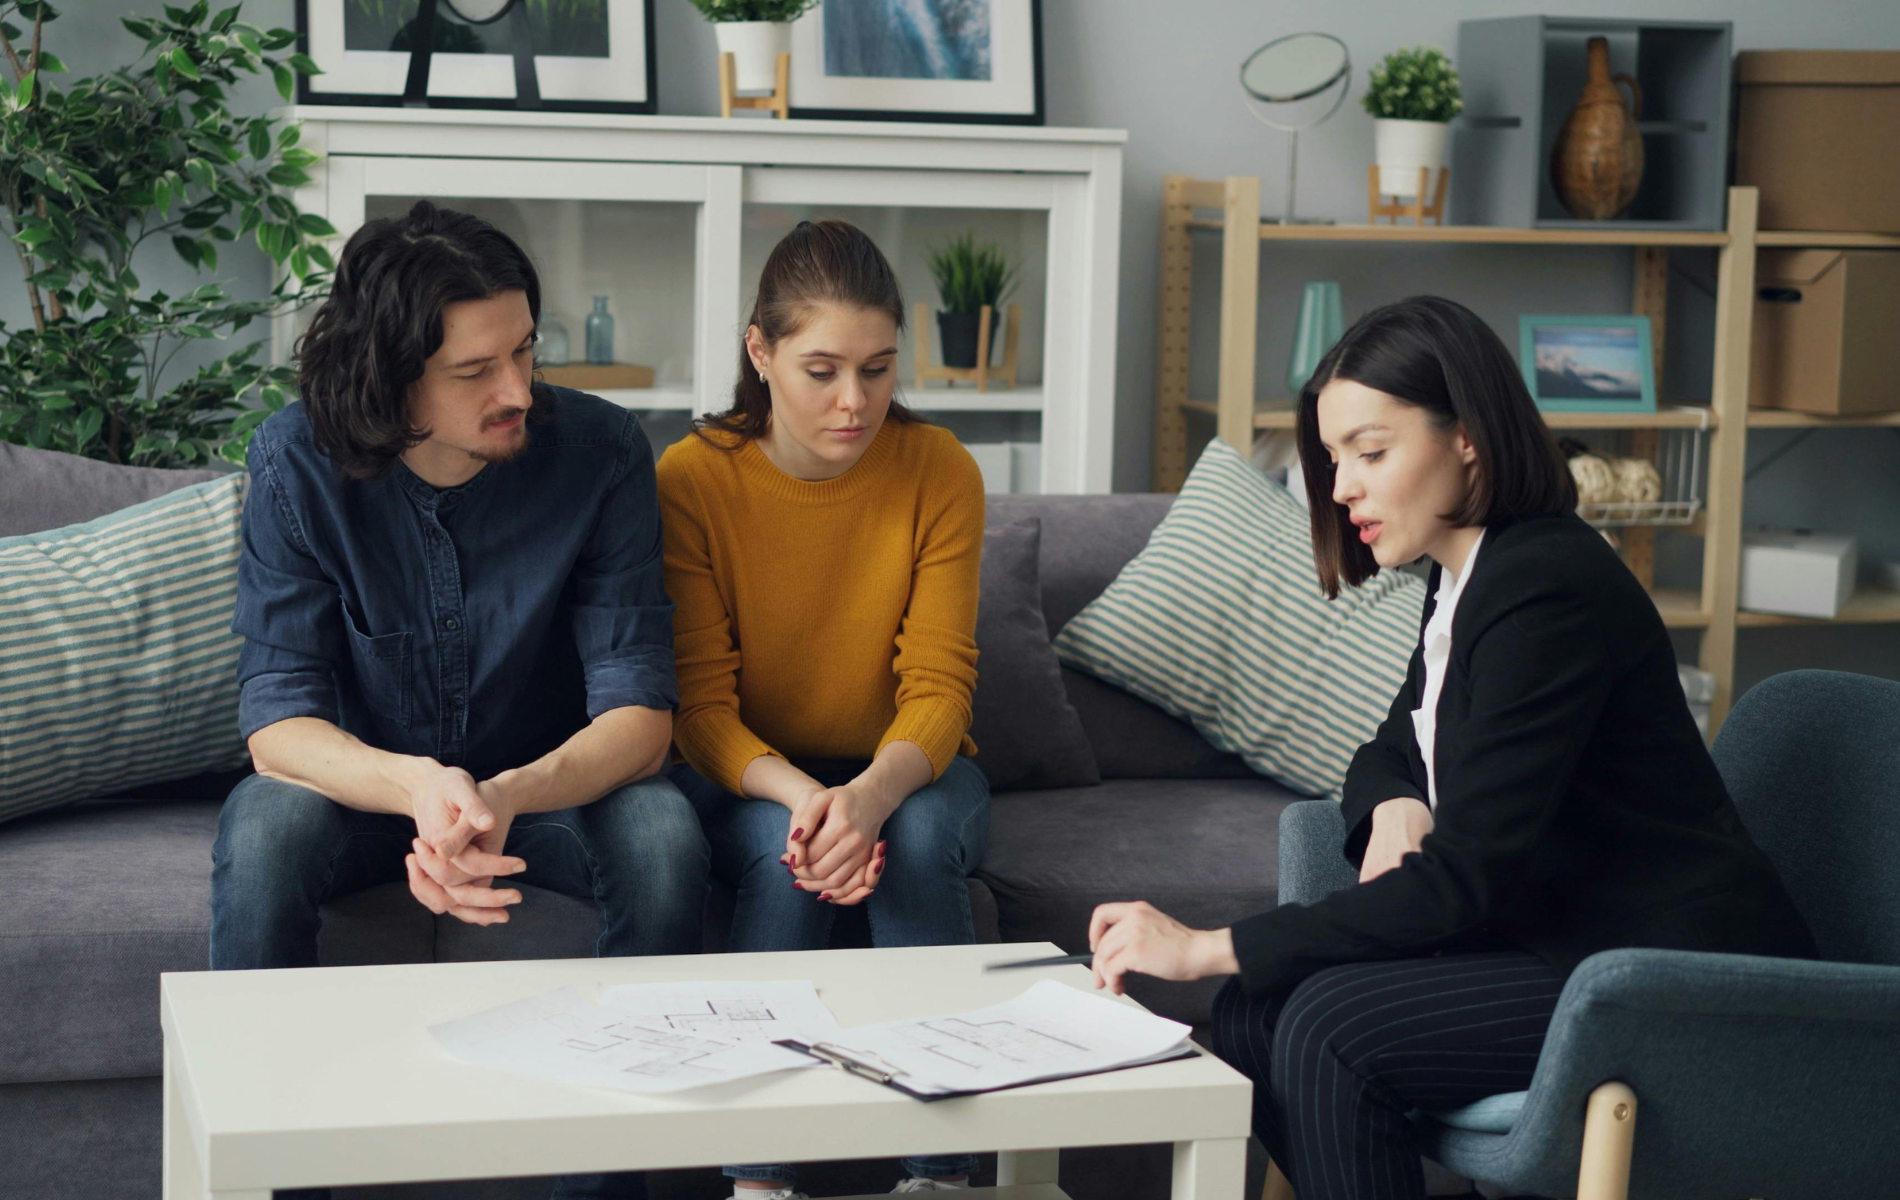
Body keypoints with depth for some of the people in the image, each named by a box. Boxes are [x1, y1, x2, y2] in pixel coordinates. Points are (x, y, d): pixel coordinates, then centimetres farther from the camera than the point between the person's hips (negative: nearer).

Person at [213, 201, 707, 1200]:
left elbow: (641, 717, -20)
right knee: (259, 836, -32)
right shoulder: (298, 462, -18)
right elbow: (276, 719, -21)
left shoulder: (600, 451, -19)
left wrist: (508, 797, -42)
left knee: (663, 838, -31)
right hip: (363, 779, 0)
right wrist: (421, 789, -43)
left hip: (550, 782, 0)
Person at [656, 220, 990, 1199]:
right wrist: (798, 794, -36)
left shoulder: (939, 472, -12)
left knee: (919, 839, -32)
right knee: (787, 852, -34)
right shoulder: (692, 478, -14)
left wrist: (873, 795, -37)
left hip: (904, 771, 1)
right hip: (749, 777, -1)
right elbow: (701, 705, -15)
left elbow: (938, 686, -15)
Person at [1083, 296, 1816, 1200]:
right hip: (1571, 938, 10)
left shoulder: (1544, 590, -22)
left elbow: (1467, 879, -25)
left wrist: (1210, 948, -24)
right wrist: (1395, 809, -3)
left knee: (1332, 1026, -24)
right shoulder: (1469, 577, 10)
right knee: (1251, 1017, -3)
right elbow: (1392, 747, 24)